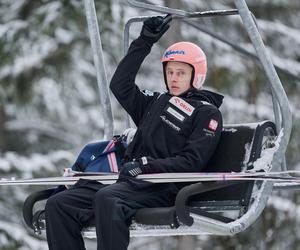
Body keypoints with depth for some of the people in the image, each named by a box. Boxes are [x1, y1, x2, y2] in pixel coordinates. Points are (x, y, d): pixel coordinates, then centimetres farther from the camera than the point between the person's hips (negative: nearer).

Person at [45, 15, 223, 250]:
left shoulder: (207, 113, 5)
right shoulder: (156, 102, 27)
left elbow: (191, 162, -6)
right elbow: (120, 85, 27)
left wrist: (145, 165, -17)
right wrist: (144, 42, 24)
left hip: (163, 188, -7)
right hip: (128, 180, 7)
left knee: (107, 199, -39)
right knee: (58, 204, -13)